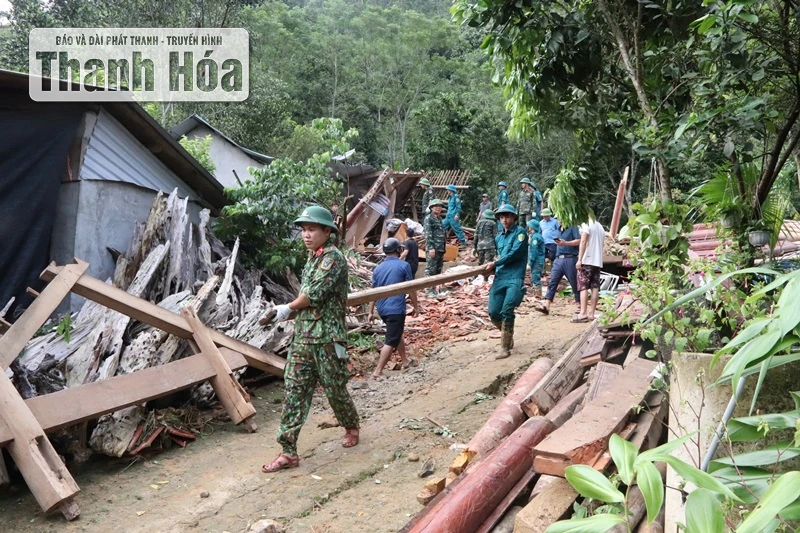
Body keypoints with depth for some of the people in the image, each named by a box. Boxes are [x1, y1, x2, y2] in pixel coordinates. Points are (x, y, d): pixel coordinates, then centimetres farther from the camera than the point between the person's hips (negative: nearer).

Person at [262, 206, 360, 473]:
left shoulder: (333, 257, -12)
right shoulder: (312, 259, 14)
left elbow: (315, 293, -19)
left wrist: (288, 309, -5)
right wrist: (290, 312, 3)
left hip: (327, 338, -8)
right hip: (302, 338, 8)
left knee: (335, 390, 8)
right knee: (293, 391, 3)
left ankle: (352, 427, 36)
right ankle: (288, 452, 7)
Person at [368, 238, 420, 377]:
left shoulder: (378, 268, 8)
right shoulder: (403, 265, -6)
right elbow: (411, 289, -4)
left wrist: (371, 312, 13)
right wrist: (416, 307, 6)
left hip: (382, 309, 7)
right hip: (396, 308, -7)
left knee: (397, 333, 25)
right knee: (391, 341, -3)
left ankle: (404, 361, 38)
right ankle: (378, 371, -8)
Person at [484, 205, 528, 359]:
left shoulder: (519, 232, 0)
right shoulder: (499, 238, 20)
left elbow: (514, 253, -11)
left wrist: (495, 264, -9)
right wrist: (491, 268, 6)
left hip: (515, 278, -6)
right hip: (499, 277, 6)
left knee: (506, 312, -15)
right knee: (494, 313, 0)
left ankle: (505, 348, -6)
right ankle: (508, 337, 27)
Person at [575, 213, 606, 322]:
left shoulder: (586, 224, -4)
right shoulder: (600, 226, 20)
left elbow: (583, 241, -14)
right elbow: (601, 244, 19)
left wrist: (579, 259, -17)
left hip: (587, 261, -7)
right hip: (598, 261, 7)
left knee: (583, 286, -7)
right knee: (595, 287, 4)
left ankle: (583, 313, -13)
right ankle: (591, 313, 4)